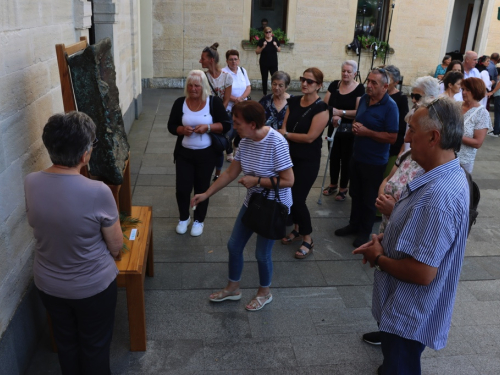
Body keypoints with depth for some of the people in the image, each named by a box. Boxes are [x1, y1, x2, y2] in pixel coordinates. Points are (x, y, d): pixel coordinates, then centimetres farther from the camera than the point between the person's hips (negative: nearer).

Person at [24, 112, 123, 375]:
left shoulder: (30, 183, -14)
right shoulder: (97, 192, -30)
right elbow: (116, 247, -16)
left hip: (47, 284, 5)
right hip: (93, 287, -4)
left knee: (65, 343, 27)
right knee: (95, 347, 20)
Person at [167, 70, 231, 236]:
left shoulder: (214, 102, -8)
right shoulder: (180, 103, -2)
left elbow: (226, 124, -7)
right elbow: (171, 126, 3)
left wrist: (208, 127, -22)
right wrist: (182, 129, -19)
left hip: (206, 154, -1)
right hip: (184, 153, 2)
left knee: (202, 188, 10)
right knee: (182, 188, 3)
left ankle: (199, 220, 31)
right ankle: (184, 218, 30)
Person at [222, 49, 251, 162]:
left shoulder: (243, 71, 9)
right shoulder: (223, 72, -9)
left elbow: (249, 88, 5)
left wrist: (241, 98, -13)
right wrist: (235, 99, -21)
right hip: (229, 108, -5)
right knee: (230, 132, 1)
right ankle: (229, 153, 18)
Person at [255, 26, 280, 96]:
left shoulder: (275, 40, 2)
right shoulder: (261, 41, -4)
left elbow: (279, 50, 12)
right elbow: (257, 52, -3)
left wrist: (276, 46, -9)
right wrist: (263, 47, -18)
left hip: (274, 63, 1)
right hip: (264, 64, -1)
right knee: (264, 79, 6)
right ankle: (265, 94, 16)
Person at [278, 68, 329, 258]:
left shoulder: (321, 108, -15)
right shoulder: (294, 101, 4)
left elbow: (310, 137, -20)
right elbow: (284, 127, 6)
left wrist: (286, 134, -10)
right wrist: (285, 136, -14)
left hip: (308, 161, -6)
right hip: (290, 156, 6)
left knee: (298, 199, -5)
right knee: (289, 195, 12)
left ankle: (308, 240, 13)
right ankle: (297, 229, 35)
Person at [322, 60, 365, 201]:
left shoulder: (359, 89, -11)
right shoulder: (334, 85, 1)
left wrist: (340, 112, -21)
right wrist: (333, 116, -19)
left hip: (349, 130, -4)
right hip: (334, 128, 4)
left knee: (346, 158, 9)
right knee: (333, 156, 15)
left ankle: (343, 188, 23)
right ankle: (333, 184, 33)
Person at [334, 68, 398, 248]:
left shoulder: (390, 107, -19)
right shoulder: (364, 99, 2)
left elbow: (392, 137, -23)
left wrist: (366, 132, -23)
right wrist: (355, 126, -6)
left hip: (374, 161, -7)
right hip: (357, 156, 7)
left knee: (369, 198, 9)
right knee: (355, 193, 19)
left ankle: (364, 231, 26)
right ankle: (354, 224, 37)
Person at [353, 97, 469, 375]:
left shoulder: (439, 195, -35)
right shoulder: (444, 176, -1)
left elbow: (422, 272, -34)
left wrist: (378, 258, -17)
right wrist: (384, 241, -2)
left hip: (409, 314, -9)